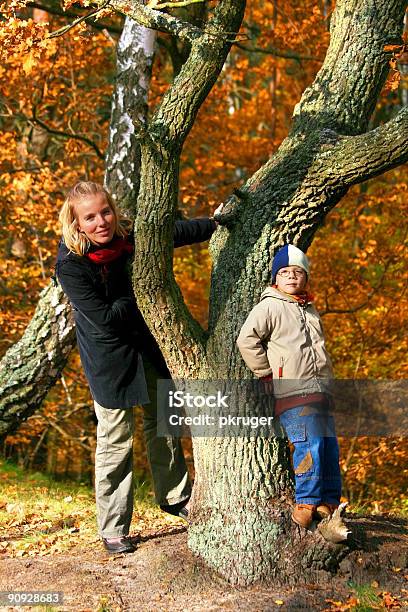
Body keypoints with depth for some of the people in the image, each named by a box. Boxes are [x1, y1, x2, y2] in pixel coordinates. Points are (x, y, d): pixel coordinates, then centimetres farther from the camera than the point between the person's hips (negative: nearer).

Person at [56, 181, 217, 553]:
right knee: (115, 442, -2)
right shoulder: (70, 264, -24)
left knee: (162, 424, 19)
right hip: (110, 358, -5)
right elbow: (104, 317, -26)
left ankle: (175, 496, 37)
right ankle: (113, 529, 10)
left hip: (149, 344, 6)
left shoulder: (131, 238, -10)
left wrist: (219, 223, 16)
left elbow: (178, 231, 8)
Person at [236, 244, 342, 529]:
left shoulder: (310, 309, 22)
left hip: (321, 390, 8)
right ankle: (306, 505, -9)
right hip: (293, 392, -8)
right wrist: (268, 374, -10)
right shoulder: (270, 306, -3)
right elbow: (247, 340, -12)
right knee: (310, 445, -16)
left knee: (330, 447, 5)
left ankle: (329, 503, 14)